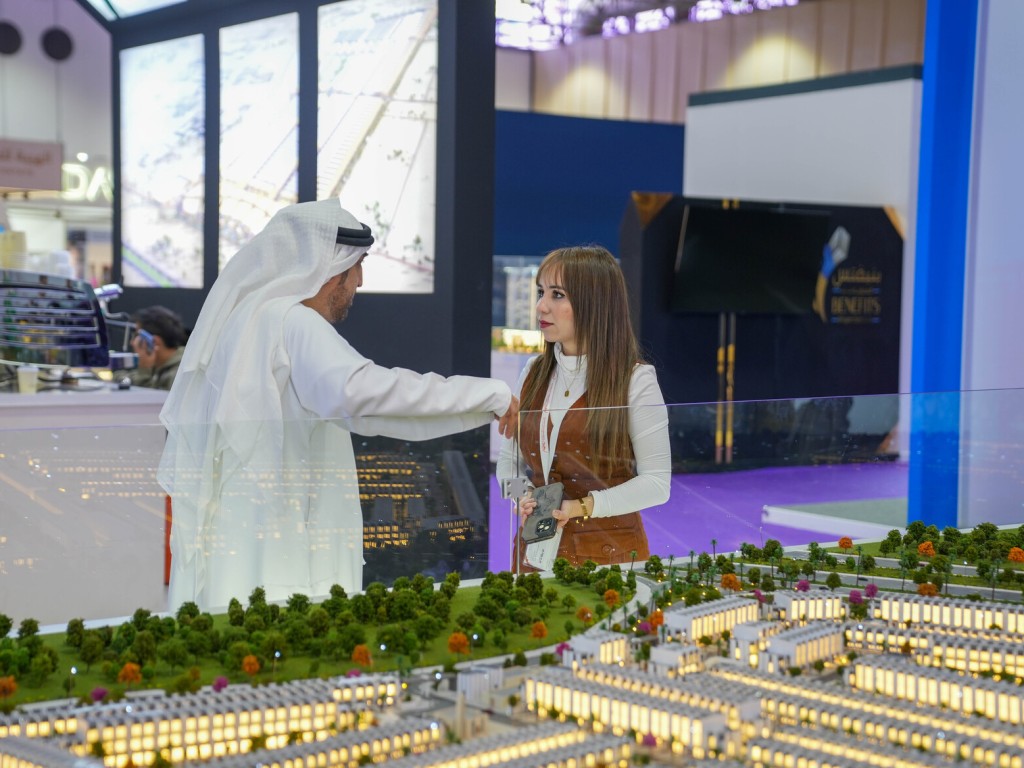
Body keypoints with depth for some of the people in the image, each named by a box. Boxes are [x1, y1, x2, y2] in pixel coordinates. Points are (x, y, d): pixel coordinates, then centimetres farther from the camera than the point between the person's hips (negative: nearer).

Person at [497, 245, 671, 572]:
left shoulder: (635, 381, -10)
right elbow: (508, 456, 13)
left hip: (608, 550, -4)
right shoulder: (533, 373, 6)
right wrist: (520, 497, -8)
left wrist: (582, 507, -21)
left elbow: (657, 483, -11)